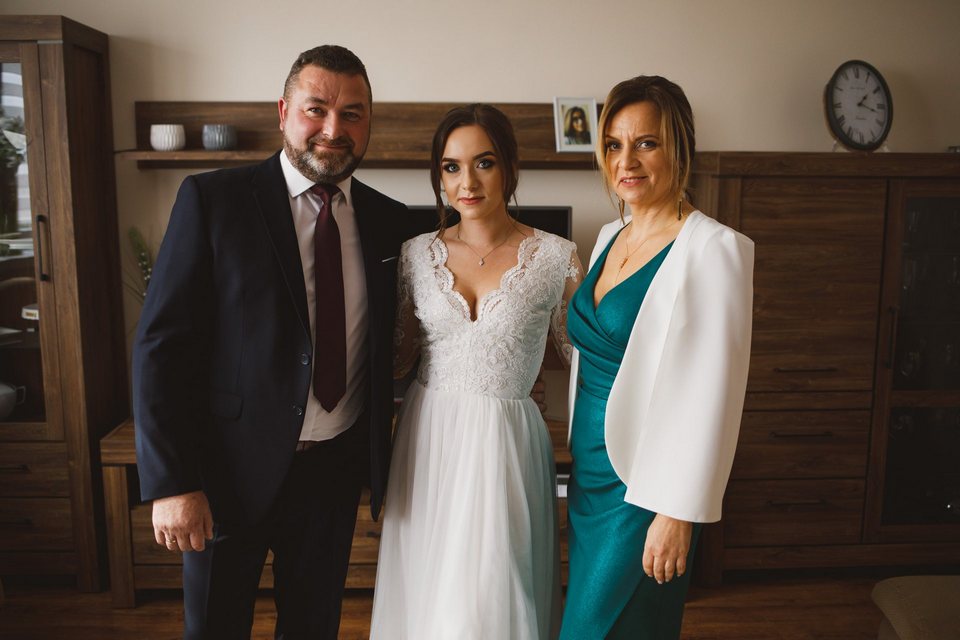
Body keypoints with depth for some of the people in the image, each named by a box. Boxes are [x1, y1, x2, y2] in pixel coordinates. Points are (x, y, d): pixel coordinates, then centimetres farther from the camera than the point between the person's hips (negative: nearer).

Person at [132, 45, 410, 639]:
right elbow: (161, 345, -12)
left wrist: (382, 467, 6)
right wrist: (172, 482, -15)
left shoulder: (388, 221, 1)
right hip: (231, 469, -2)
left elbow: (385, 347, 7)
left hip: (336, 471, 3)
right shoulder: (212, 199, -10)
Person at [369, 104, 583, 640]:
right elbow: (401, 355, 9)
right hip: (429, 437, 3)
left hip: (506, 440, -2)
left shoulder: (556, 256, -6)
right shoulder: (417, 254, 1)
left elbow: (583, 349, 3)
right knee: (427, 590, 16)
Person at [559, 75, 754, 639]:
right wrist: (581, 456, 18)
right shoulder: (611, 237, 8)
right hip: (590, 473, 8)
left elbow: (712, 395, -19)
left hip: (644, 488, -7)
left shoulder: (713, 248, -17)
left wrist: (677, 515, -18)